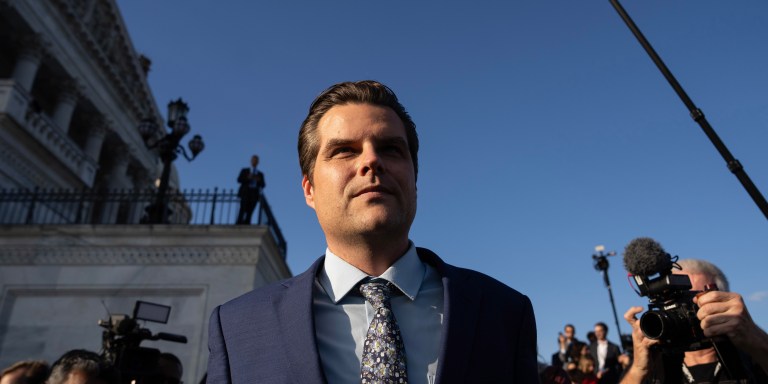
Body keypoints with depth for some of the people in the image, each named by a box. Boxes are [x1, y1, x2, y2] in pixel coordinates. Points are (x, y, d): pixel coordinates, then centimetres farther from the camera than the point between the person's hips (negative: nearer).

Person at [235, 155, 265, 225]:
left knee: (249, 212, -9)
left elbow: (263, 185, 12)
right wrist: (248, 178, -12)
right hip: (245, 192, -2)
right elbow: (239, 180, 4)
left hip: (255, 194, 2)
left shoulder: (260, 174, 22)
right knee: (243, 209, -16)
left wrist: (259, 180, -8)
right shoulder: (244, 170, 18)